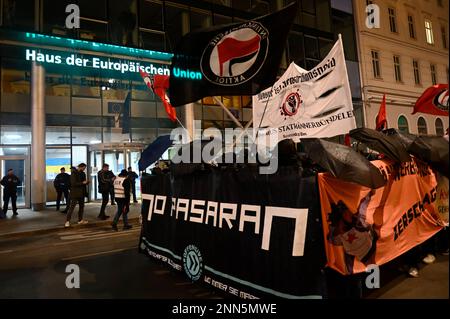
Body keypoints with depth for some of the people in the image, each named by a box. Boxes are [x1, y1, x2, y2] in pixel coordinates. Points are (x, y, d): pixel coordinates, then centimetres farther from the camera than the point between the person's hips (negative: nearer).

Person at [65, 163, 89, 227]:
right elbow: (73, 183, -19)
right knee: (72, 207, -9)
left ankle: (80, 220, 21)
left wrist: (86, 182, 0)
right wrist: (82, 183, -21)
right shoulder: (74, 173, -11)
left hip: (81, 193, 8)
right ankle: (67, 221, -5)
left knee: (82, 206, 12)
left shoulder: (82, 173, 12)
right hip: (75, 193, -8)